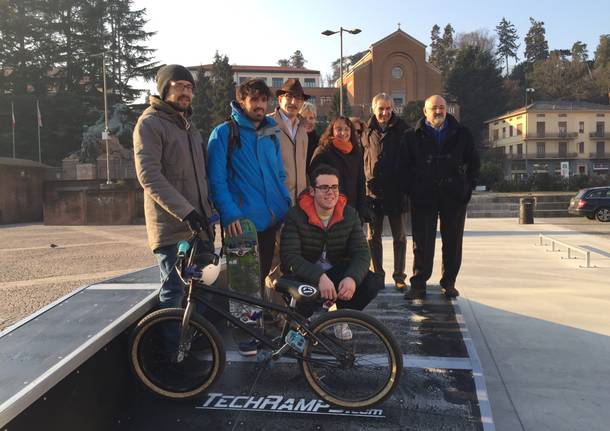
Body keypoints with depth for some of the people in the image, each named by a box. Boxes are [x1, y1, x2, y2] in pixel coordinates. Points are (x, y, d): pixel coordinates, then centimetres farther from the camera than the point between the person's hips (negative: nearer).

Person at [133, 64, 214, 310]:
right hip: (171, 228, -8)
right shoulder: (150, 123, -6)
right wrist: (185, 211, -23)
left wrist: (207, 209, 16)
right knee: (174, 291, -6)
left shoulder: (189, 126, 21)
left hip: (198, 225, 8)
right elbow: (149, 176, -17)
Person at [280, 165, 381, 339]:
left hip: (337, 271, 4)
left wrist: (352, 278, -32)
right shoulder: (296, 215, -13)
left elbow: (361, 252, -9)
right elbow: (290, 256, -23)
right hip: (305, 274, -3)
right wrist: (319, 277, -39)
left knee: (372, 283, -21)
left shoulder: (350, 214, -2)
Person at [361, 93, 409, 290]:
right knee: (373, 236, 7)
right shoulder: (368, 131, 5)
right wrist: (365, 183, 3)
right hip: (373, 191, 2)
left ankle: (399, 276, 16)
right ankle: (377, 275, 19)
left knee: (399, 236, 7)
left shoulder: (402, 129, 1)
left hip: (396, 190, -1)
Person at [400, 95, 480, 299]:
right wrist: (412, 189, -3)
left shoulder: (462, 134, 9)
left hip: (454, 197, 2)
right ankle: (418, 284, 8)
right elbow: (404, 166, 5)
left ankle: (449, 283, 19)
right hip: (423, 198, -1)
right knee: (422, 242, 1)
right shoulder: (412, 136, 4)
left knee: (453, 242, 7)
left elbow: (474, 163, 14)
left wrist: (468, 187, 6)